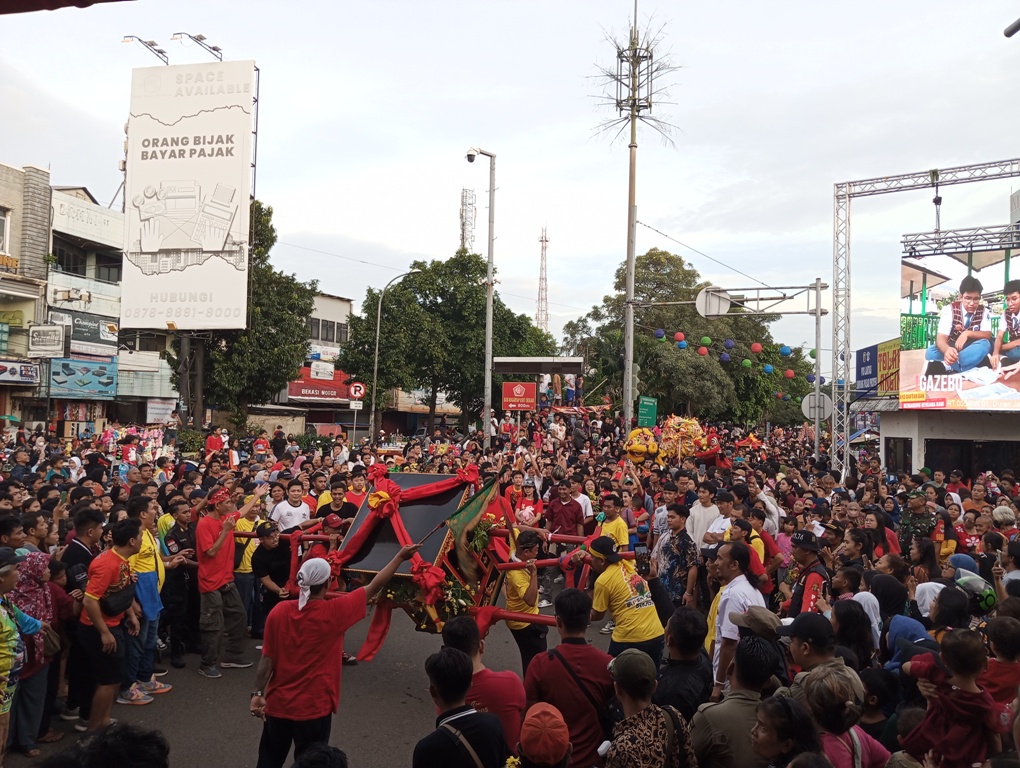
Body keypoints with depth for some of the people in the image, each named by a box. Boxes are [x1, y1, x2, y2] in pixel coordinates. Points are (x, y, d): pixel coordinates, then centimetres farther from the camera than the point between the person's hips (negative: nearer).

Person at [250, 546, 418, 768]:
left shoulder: (279, 611, -10)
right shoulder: (335, 612, -18)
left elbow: (267, 659, -5)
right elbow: (374, 587, -9)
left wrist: (258, 694, 5)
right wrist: (400, 556, 0)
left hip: (278, 703, 3)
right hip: (314, 707, -3)